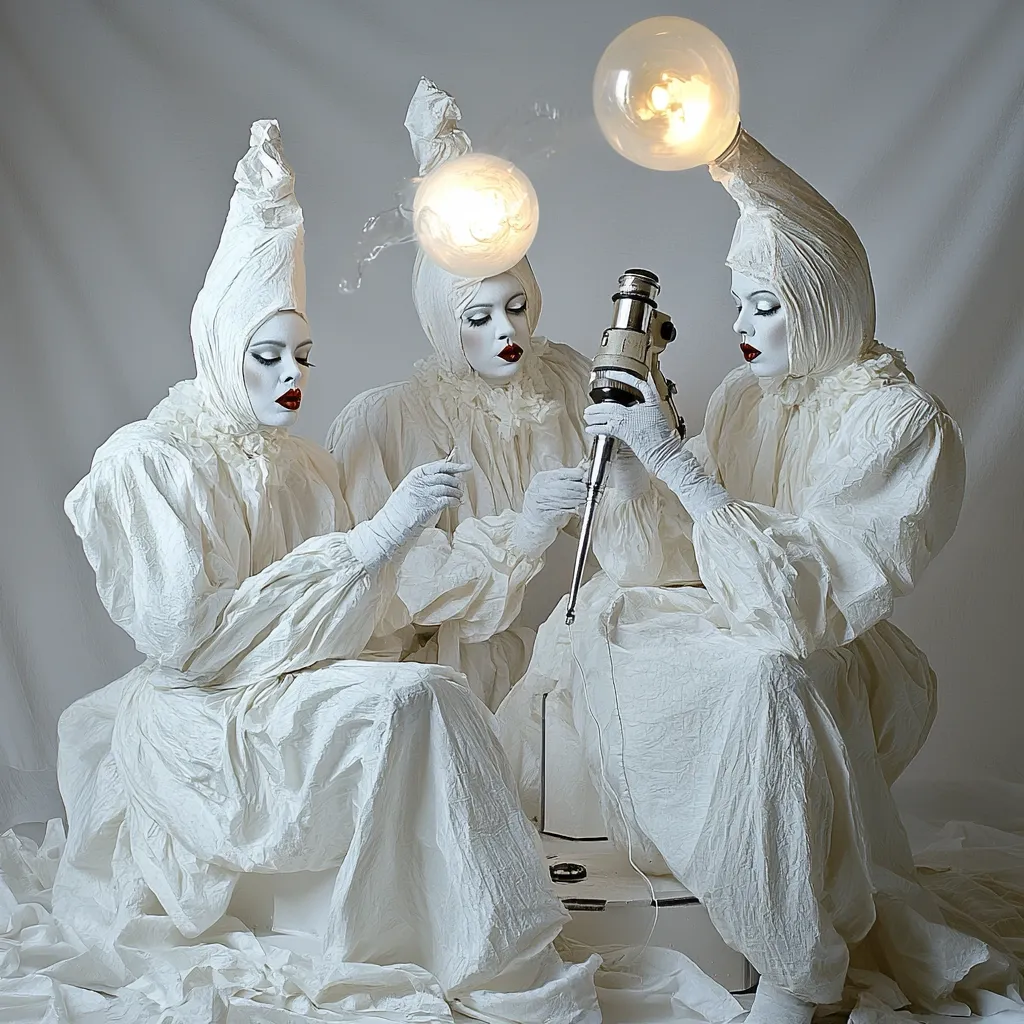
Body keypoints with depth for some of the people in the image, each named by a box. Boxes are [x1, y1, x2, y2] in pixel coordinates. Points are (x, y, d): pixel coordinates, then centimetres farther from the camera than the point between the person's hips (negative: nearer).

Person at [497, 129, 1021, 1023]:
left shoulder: (899, 422, -16)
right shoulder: (746, 395, 5)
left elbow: (810, 589, -27)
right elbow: (672, 554, 3)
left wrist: (674, 459, -29)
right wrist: (632, 454, -13)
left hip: (820, 654, -8)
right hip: (728, 625, 8)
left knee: (762, 677, -36)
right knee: (597, 616, -8)